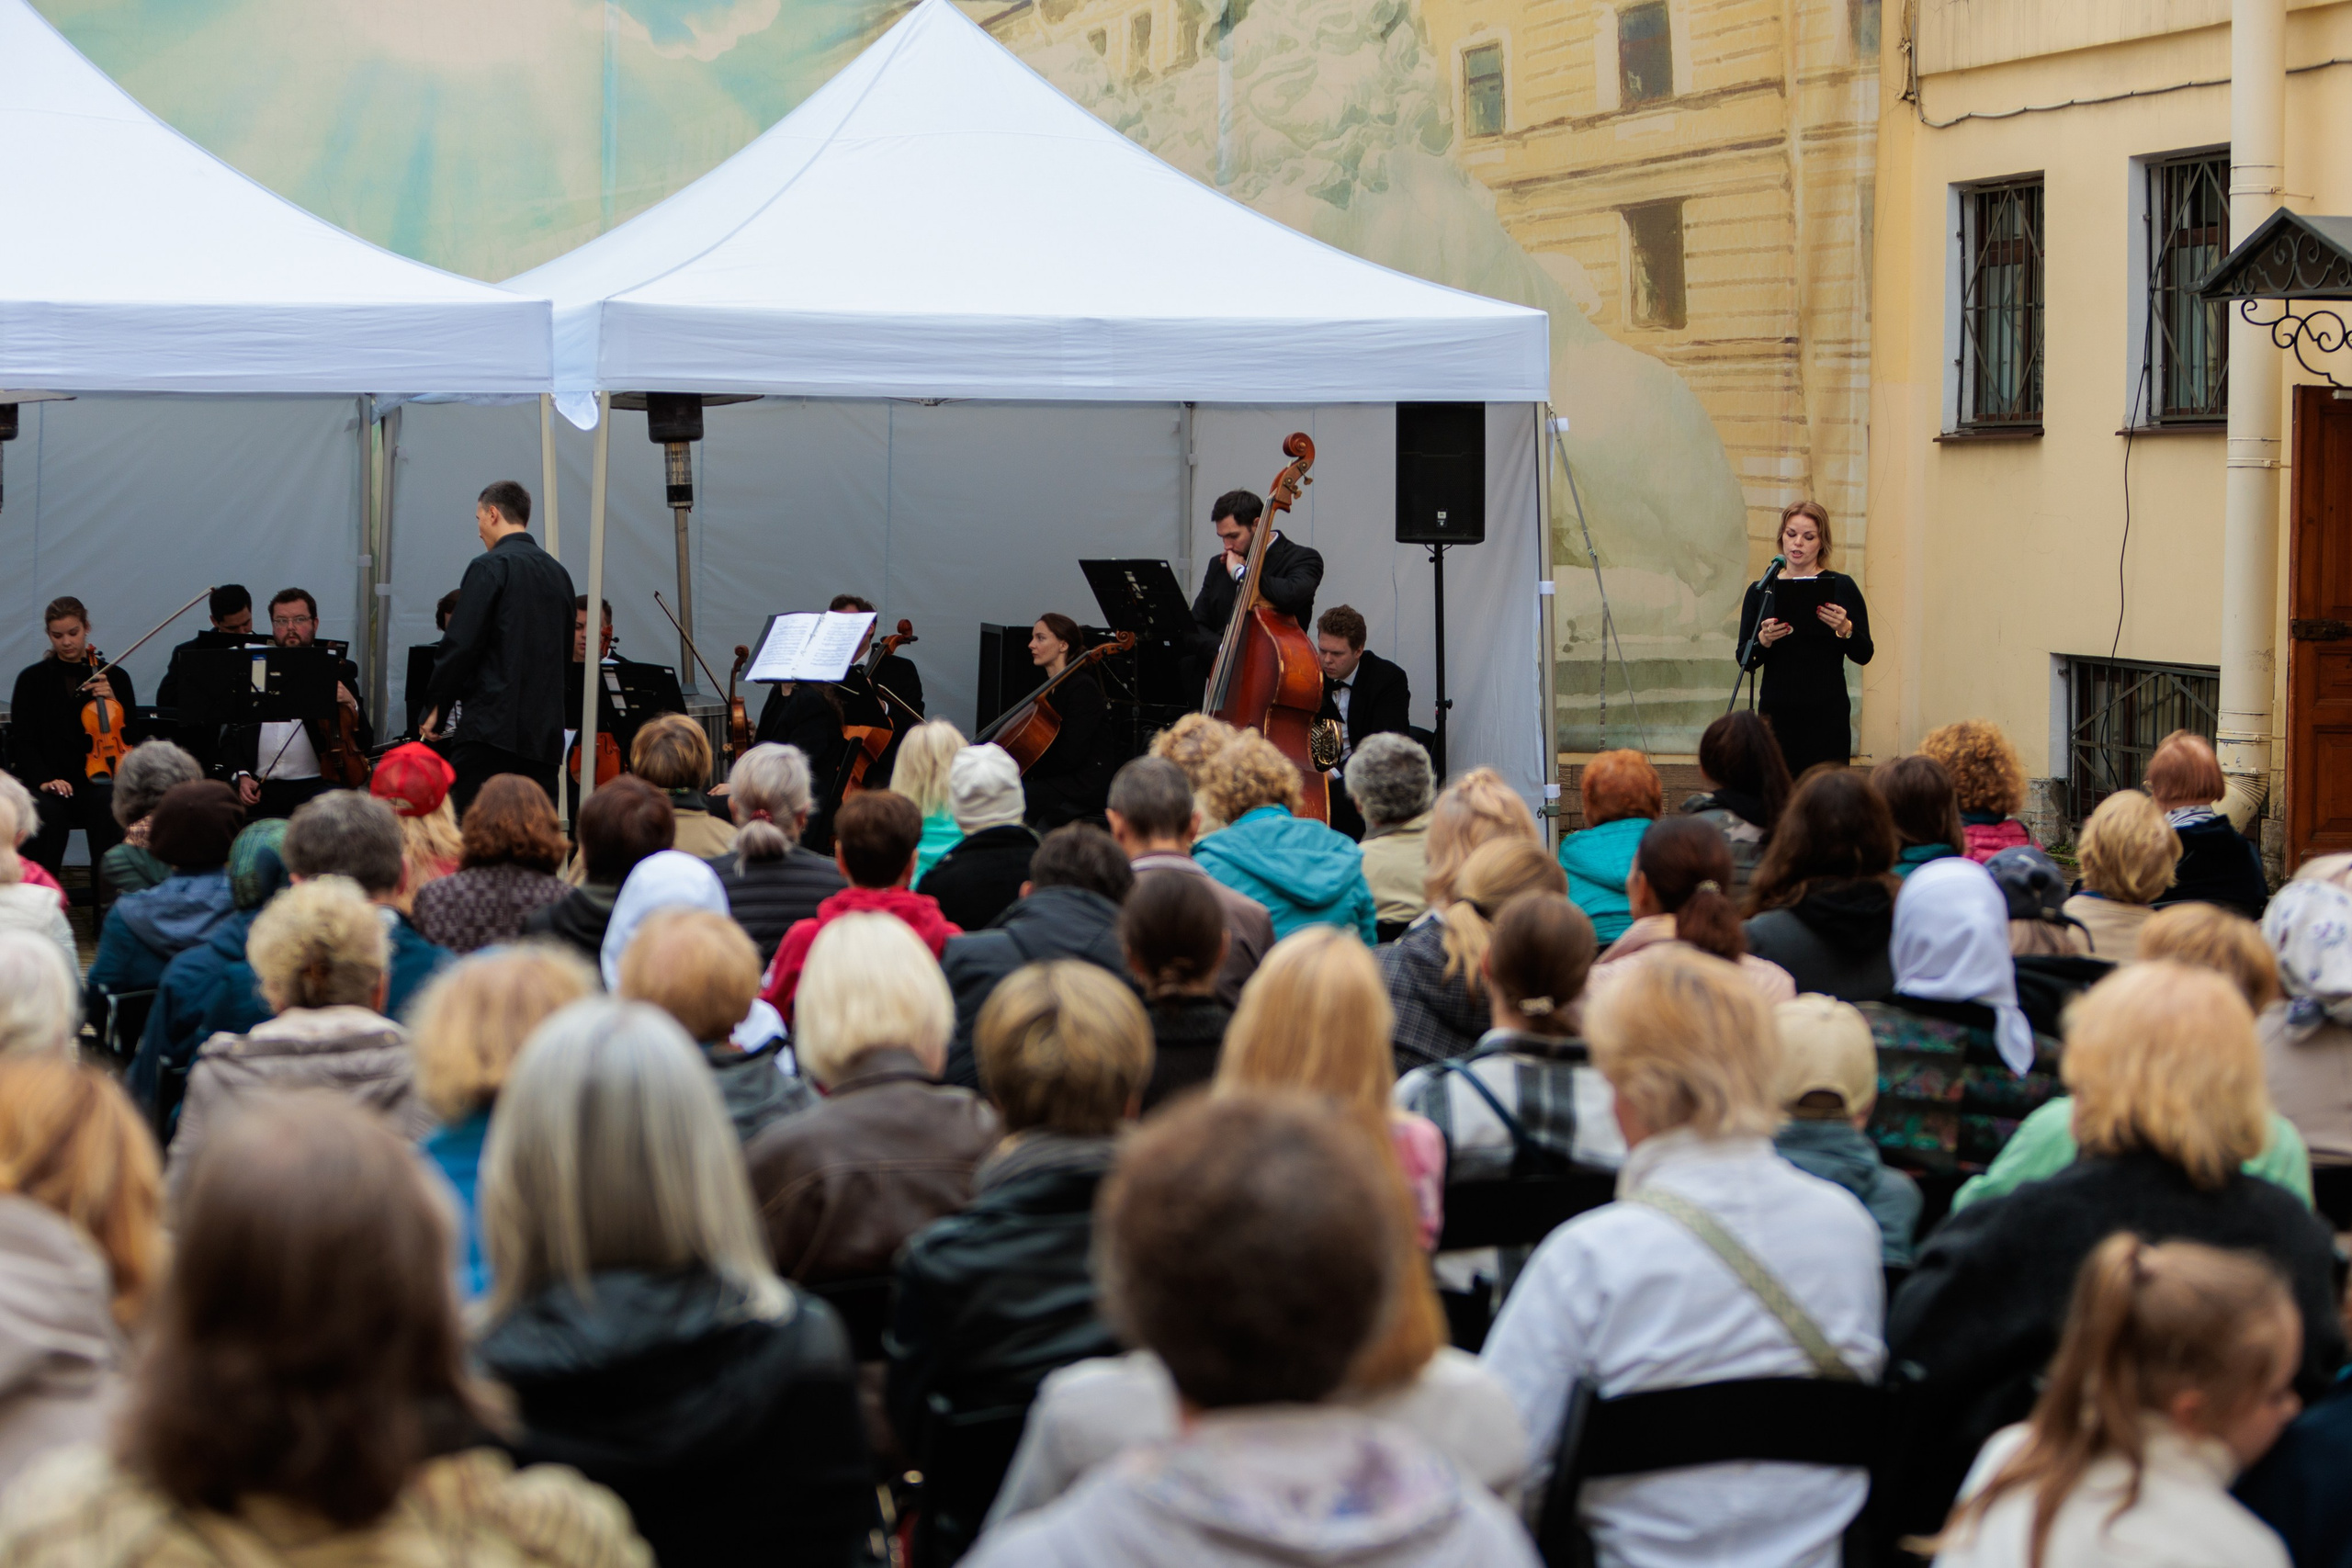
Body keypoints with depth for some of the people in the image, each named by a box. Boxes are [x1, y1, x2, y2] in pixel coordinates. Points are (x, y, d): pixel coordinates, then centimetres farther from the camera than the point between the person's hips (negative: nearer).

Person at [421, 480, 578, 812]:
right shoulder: (558, 573, 15)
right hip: (546, 732, 7)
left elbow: (461, 644, -11)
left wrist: (437, 709, -1)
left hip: (492, 726, -7)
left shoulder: (489, 567, -6)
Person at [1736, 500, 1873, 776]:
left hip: (1827, 714, -2)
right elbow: (1746, 660, 5)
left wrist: (1845, 629, -18)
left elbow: (1864, 654, 0)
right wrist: (1764, 640, -15)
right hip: (1776, 712, 2)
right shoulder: (1761, 591, 8)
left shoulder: (1841, 586, 3)